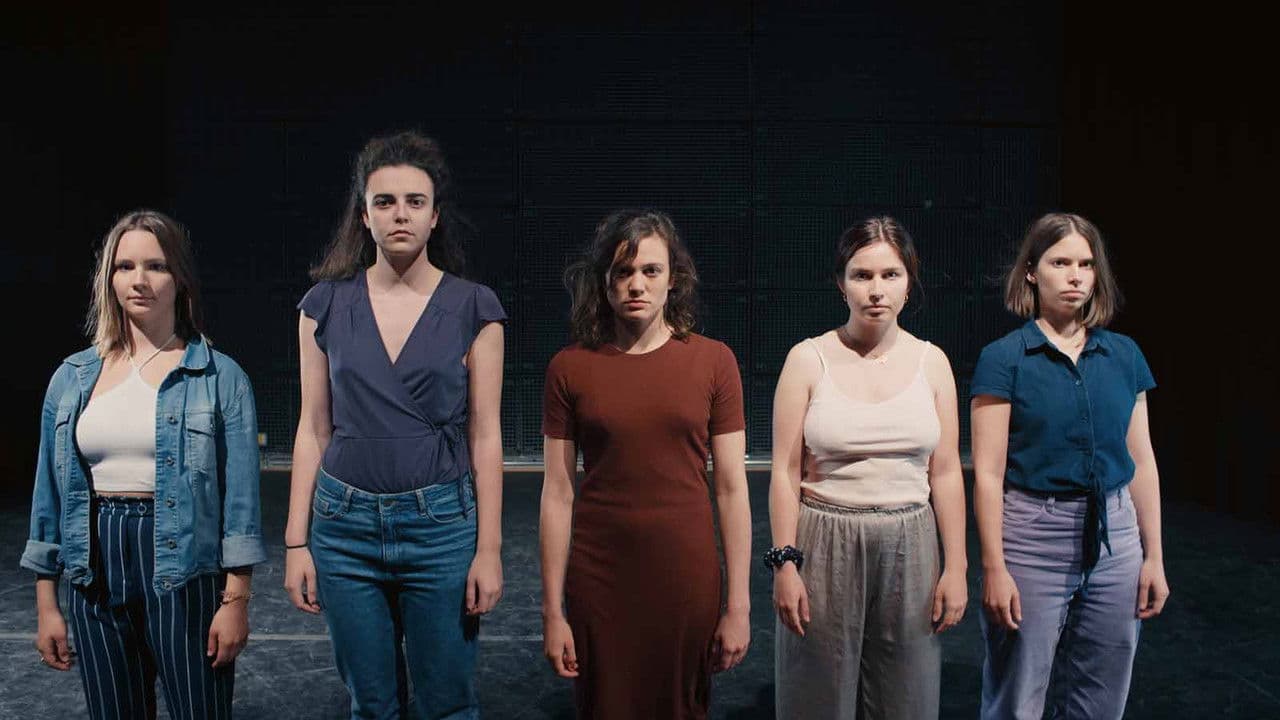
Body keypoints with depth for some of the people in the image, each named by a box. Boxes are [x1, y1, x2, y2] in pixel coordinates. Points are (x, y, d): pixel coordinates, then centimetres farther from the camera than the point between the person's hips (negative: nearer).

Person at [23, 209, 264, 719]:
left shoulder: (220, 377, -3)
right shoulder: (73, 378, 8)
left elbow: (240, 496, -5)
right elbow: (50, 492, 11)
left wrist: (236, 600, -9)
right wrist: (46, 603, 9)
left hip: (185, 570, -3)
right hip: (96, 572, 4)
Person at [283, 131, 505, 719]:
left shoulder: (474, 309, -2)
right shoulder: (326, 304, 3)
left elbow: (485, 436, -2)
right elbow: (313, 430, 5)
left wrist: (489, 550, -5)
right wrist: (296, 542, 3)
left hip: (441, 525, -1)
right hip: (346, 525, 2)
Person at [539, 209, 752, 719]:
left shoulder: (713, 361, -3)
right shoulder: (570, 367, -3)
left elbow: (732, 489, -2)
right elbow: (558, 494, -2)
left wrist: (739, 605, -3)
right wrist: (552, 611, -2)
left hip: (688, 579, 0)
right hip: (599, 581, 0)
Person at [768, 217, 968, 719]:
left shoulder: (931, 362, 3)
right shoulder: (808, 359, -4)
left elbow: (945, 473, 5)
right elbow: (785, 471, -4)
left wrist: (956, 567, 3)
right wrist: (784, 563, -8)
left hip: (909, 545, 2)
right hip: (826, 542, -2)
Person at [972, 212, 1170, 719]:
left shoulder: (1124, 355, 6)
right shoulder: (1003, 359, -7)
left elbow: (1142, 461, 10)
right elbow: (988, 472, -9)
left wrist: (1153, 556, 9)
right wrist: (994, 568, -11)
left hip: (1113, 539, 4)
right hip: (1032, 537, -4)